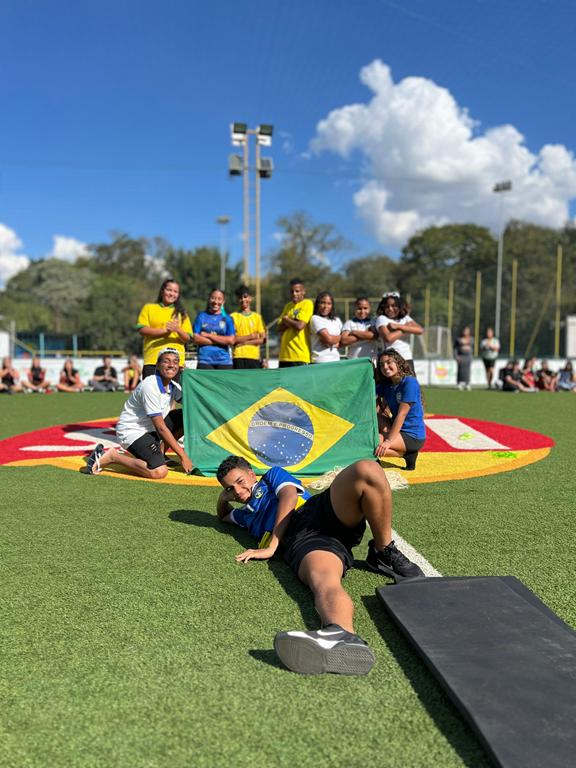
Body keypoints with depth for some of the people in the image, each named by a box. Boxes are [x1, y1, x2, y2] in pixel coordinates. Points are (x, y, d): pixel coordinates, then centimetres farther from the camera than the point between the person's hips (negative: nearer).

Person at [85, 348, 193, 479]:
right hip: (132, 432, -9)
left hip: (151, 427, 9)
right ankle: (112, 456, -9)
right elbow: (161, 427, -23)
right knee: (159, 472, -27)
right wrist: (182, 456, -20)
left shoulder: (174, 387, 2)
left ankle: (158, 454, 11)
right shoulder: (150, 386, -24)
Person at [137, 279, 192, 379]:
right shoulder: (149, 308, 14)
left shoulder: (181, 313, 17)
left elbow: (187, 338, 10)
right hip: (152, 359, -1)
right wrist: (165, 331, -11)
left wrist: (178, 330, -13)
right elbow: (142, 330, 0)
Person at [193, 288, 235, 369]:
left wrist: (208, 335, -4)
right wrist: (220, 341, -5)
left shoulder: (227, 319, 10)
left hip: (224, 361, 1)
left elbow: (231, 340, -3)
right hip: (204, 361, 0)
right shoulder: (201, 316, 10)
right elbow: (196, 338, 0)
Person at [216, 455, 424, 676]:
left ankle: (384, 554, -30)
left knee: (366, 470, -35)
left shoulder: (273, 475, 32)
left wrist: (271, 546, 4)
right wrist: (223, 497, 38)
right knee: (324, 582, -40)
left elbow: (289, 497, 12)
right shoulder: (244, 515, 43)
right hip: (301, 540, 1)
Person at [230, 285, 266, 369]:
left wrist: (246, 342, -8)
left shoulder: (257, 317, 12)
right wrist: (250, 336, -7)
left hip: (254, 357, 2)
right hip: (239, 357, -2)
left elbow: (263, 339, 3)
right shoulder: (233, 316, 5)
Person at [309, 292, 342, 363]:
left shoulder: (337, 320, 17)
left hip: (336, 360, 6)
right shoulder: (315, 319, -3)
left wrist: (336, 344, -7)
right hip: (321, 361, -6)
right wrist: (340, 337, 6)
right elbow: (328, 338, -12)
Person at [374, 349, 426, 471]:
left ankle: (406, 454, -7)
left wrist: (389, 441, -25)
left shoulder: (410, 382, -15)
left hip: (413, 436, -8)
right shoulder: (385, 385, 11)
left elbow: (401, 414, -22)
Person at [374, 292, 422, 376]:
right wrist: (405, 328, -3)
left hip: (408, 359, 5)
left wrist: (398, 326, -10)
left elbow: (420, 330, -4)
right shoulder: (381, 319, 0)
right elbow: (388, 338, -17)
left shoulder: (405, 318, 13)